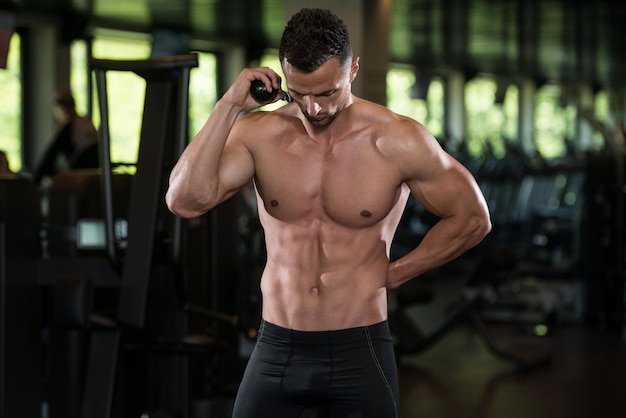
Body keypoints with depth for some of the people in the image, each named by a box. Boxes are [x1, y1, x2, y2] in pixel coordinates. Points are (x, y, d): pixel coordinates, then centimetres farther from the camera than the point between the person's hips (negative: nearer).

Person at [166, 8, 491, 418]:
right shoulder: (258, 134, -4)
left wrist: (392, 274, 0)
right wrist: (229, 105, -18)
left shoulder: (398, 141, -10)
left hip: (360, 353, -2)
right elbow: (185, 200, -18)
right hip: (277, 351, 2)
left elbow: (472, 219, 1)